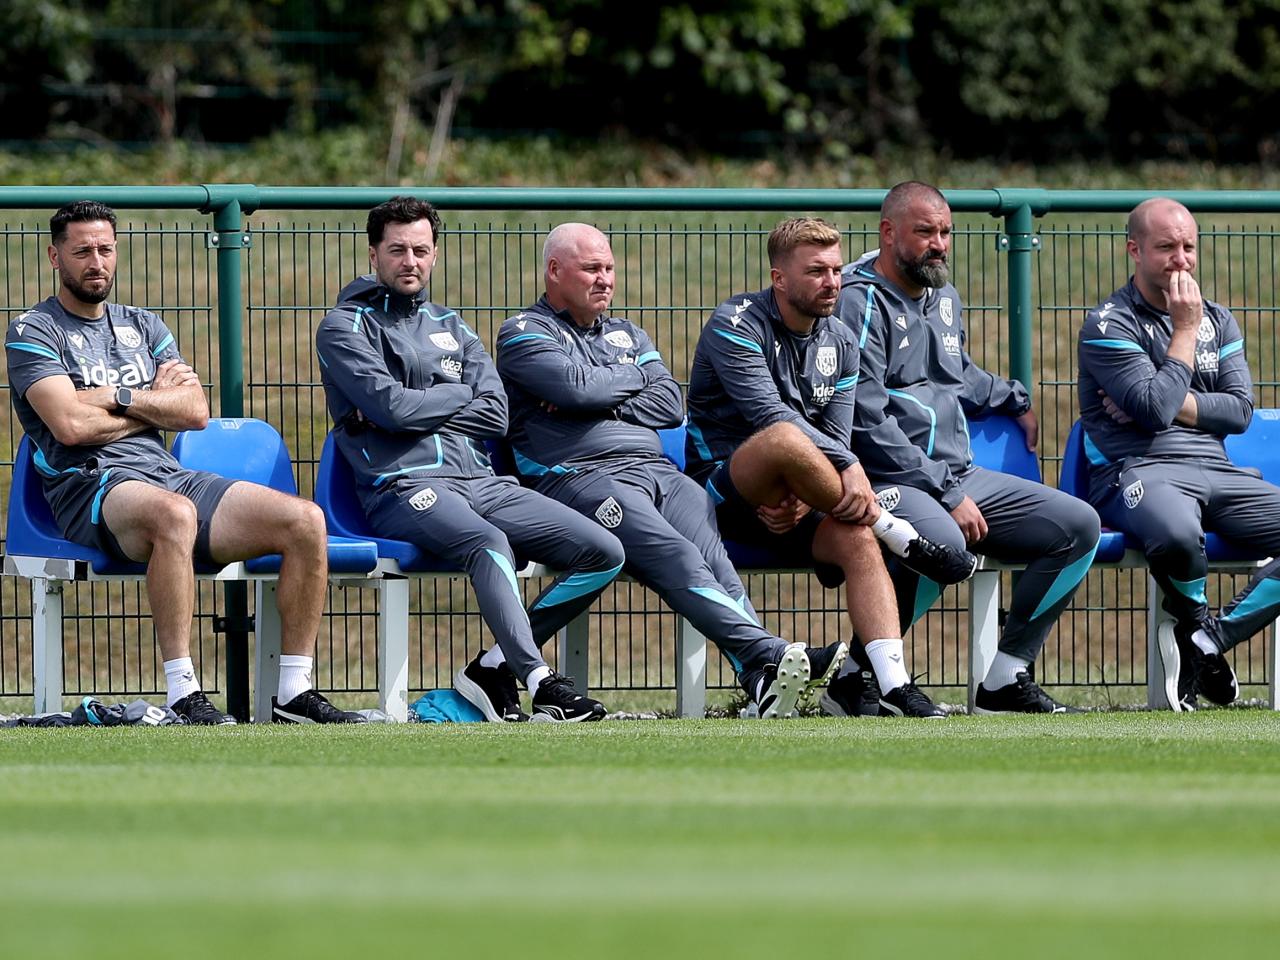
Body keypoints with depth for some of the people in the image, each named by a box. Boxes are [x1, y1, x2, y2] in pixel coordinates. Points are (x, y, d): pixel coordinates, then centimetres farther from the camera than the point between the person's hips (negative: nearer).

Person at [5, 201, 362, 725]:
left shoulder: (143, 326, 23)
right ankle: (183, 695, -40)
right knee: (175, 513, -42)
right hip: (91, 485, -7)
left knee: (305, 520, -13)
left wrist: (119, 397, -5)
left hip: (171, 476, 7)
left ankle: (294, 691, -9)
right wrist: (156, 399, 3)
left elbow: (196, 411, 9)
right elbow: (71, 425, -12)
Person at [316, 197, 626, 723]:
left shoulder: (450, 326, 25)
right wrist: (459, 394, 5)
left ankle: (495, 664, -6)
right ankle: (540, 681, -49)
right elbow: (392, 406, -10)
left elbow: (495, 415, 9)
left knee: (604, 553, -8)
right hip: (403, 486, -7)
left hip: (481, 481, 7)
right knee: (488, 542, -38)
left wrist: (413, 411, -2)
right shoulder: (345, 327, 7)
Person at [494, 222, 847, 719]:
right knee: (673, 555, -31)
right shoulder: (525, 333, 10)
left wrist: (603, 402, -1)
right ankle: (767, 654, -49)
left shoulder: (627, 336, 30)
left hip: (654, 469, 6)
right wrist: (634, 377, 9)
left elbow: (671, 404, 14)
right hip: (578, 475, -6)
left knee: (711, 554, -24)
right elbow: (577, 384, -9)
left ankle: (763, 678, -44)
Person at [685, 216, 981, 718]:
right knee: (786, 439, -38)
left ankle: (893, 685, -35)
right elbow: (770, 415, -23)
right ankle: (907, 541, -26)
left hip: (791, 502, 6)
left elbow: (836, 436, 5)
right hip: (722, 485, -6)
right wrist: (848, 467, -31)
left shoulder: (840, 342, 11)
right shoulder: (736, 326, -10)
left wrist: (805, 498, -16)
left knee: (856, 537, -26)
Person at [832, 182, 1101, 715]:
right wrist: (947, 495, -18)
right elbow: (868, 422, -17)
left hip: (960, 476, 9)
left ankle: (1005, 680, 1)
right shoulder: (859, 302, -10)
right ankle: (858, 675, -23)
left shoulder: (945, 299, 20)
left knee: (1079, 526, -2)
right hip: (888, 482, -9)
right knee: (944, 543, -40)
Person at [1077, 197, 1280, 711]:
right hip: (1138, 470, -6)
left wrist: (1170, 404, -6)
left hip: (1217, 472, 6)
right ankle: (1198, 621, -7)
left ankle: (1206, 640, -13)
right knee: (1176, 531, -42)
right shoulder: (1108, 324, 0)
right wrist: (1185, 330, -4)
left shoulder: (1218, 320, 20)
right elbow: (1156, 409, -13)